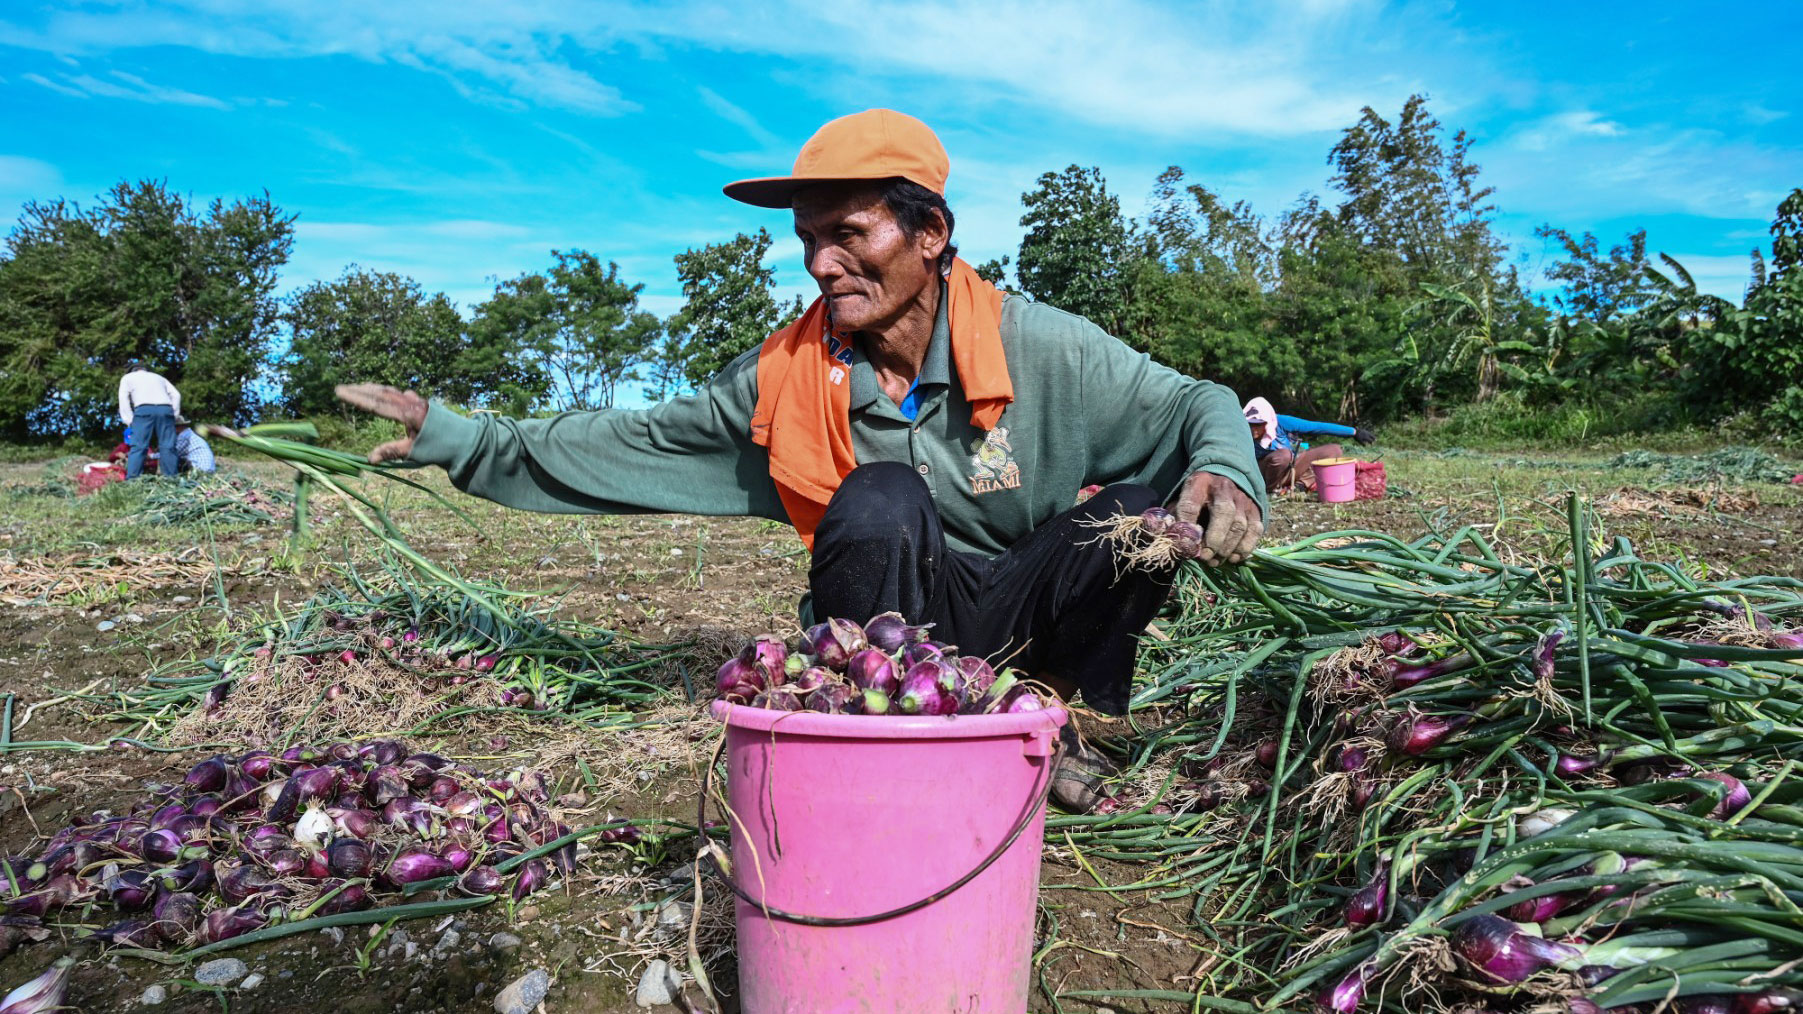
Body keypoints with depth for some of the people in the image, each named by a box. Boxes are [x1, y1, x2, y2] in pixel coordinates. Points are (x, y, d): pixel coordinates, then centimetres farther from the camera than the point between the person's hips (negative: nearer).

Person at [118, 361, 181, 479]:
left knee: (138, 447, -7)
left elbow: (123, 399, 9)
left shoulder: (127, 377, 25)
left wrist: (129, 421, 4)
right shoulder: (158, 377, 34)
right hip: (166, 409, 3)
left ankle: (131, 480, -14)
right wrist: (175, 415, 18)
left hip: (144, 409, -3)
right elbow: (176, 395, 19)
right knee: (167, 447, 0)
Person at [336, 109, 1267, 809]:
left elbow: (1192, 405, -8)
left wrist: (1224, 472, -32)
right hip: (887, 629, 0)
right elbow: (641, 444, 1)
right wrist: (461, 440, -3)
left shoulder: (1039, 349, -14)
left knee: (1148, 512, -24)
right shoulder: (789, 376, -7)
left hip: (1018, 613, 1)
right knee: (878, 498, -30)